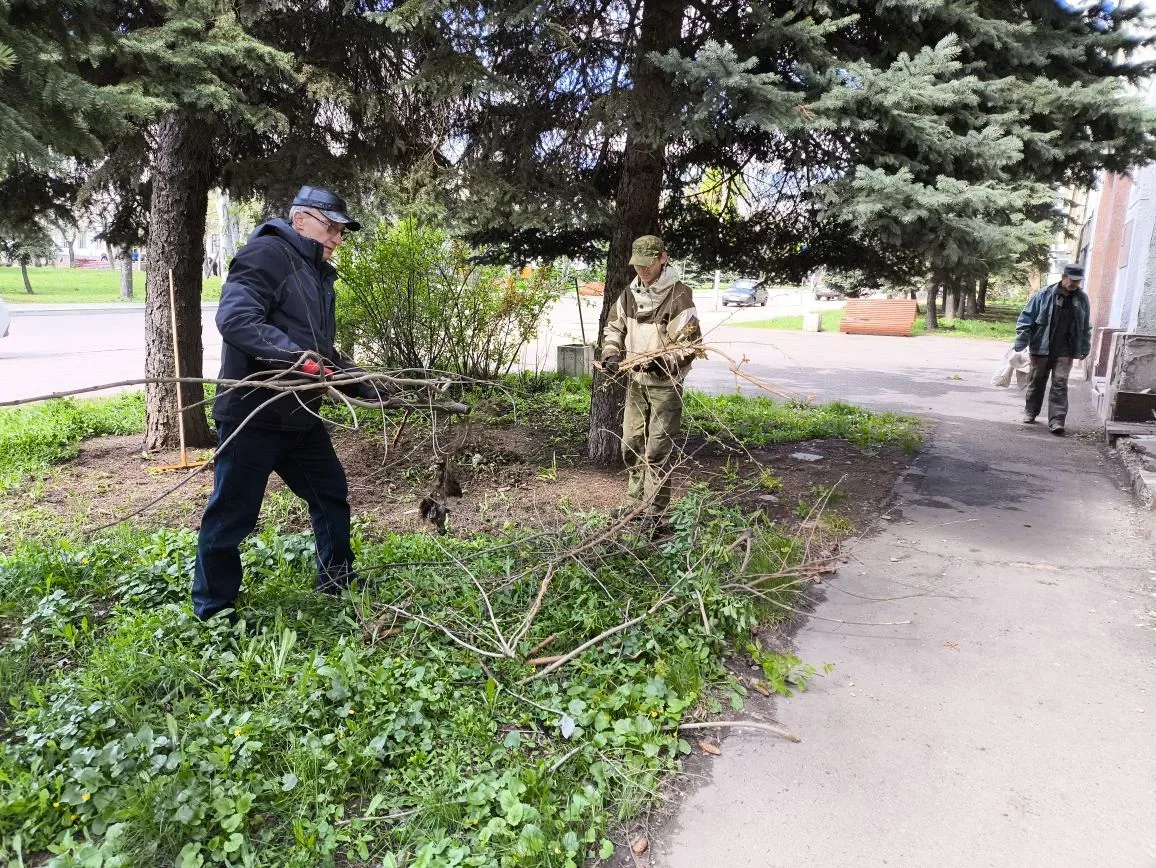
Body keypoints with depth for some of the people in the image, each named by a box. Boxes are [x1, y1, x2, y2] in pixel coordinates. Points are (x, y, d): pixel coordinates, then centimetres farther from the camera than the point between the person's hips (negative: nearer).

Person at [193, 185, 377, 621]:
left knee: (332, 495, 18)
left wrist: (361, 381, 12)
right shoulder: (266, 254, -12)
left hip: (301, 416, 10)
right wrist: (298, 357, -32)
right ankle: (214, 612, 18)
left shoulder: (318, 275, 18)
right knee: (233, 515, 2)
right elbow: (235, 319, -26)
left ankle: (338, 586, 35)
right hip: (253, 416, -10)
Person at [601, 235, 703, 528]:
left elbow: (691, 344, -18)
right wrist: (611, 354, -1)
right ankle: (635, 503, 27)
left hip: (665, 383, -7)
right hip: (635, 380, 7)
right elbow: (614, 326, 17)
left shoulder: (679, 295, -16)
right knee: (632, 444, 13)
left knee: (657, 450, -4)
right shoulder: (630, 293, 4)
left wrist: (661, 361, -31)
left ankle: (654, 512, 6)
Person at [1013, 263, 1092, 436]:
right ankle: (1030, 412, 29)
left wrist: (1084, 349, 15)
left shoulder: (1082, 299, 5)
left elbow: (1086, 327, 14)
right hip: (1041, 348, -1)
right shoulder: (1044, 295, -6)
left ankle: (1056, 421, -7)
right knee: (1037, 381, 12)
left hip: (1064, 351, 1)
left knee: (1060, 385, -5)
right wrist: (1020, 344, -8)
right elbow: (1026, 318, -4)